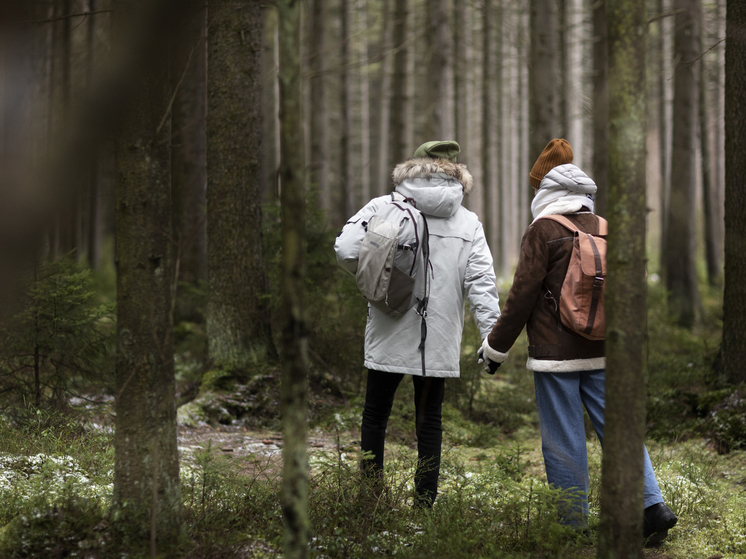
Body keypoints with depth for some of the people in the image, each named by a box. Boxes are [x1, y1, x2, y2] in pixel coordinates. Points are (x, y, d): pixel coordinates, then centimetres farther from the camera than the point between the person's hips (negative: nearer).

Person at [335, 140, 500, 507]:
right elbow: (481, 283, -3)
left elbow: (346, 248, -11)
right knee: (429, 419, 10)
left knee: (375, 415, 12)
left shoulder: (384, 207, -2)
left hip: (388, 336, -1)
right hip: (439, 342, 1)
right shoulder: (469, 223, 3)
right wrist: (492, 337, -4)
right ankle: (425, 502, 9)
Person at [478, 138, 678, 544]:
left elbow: (523, 295, -9)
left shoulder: (543, 230, -8)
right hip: (602, 354, 5)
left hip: (555, 356, -5)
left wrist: (496, 346, 1)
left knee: (563, 443, 2)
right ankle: (652, 506, -3)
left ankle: (573, 525, 6)